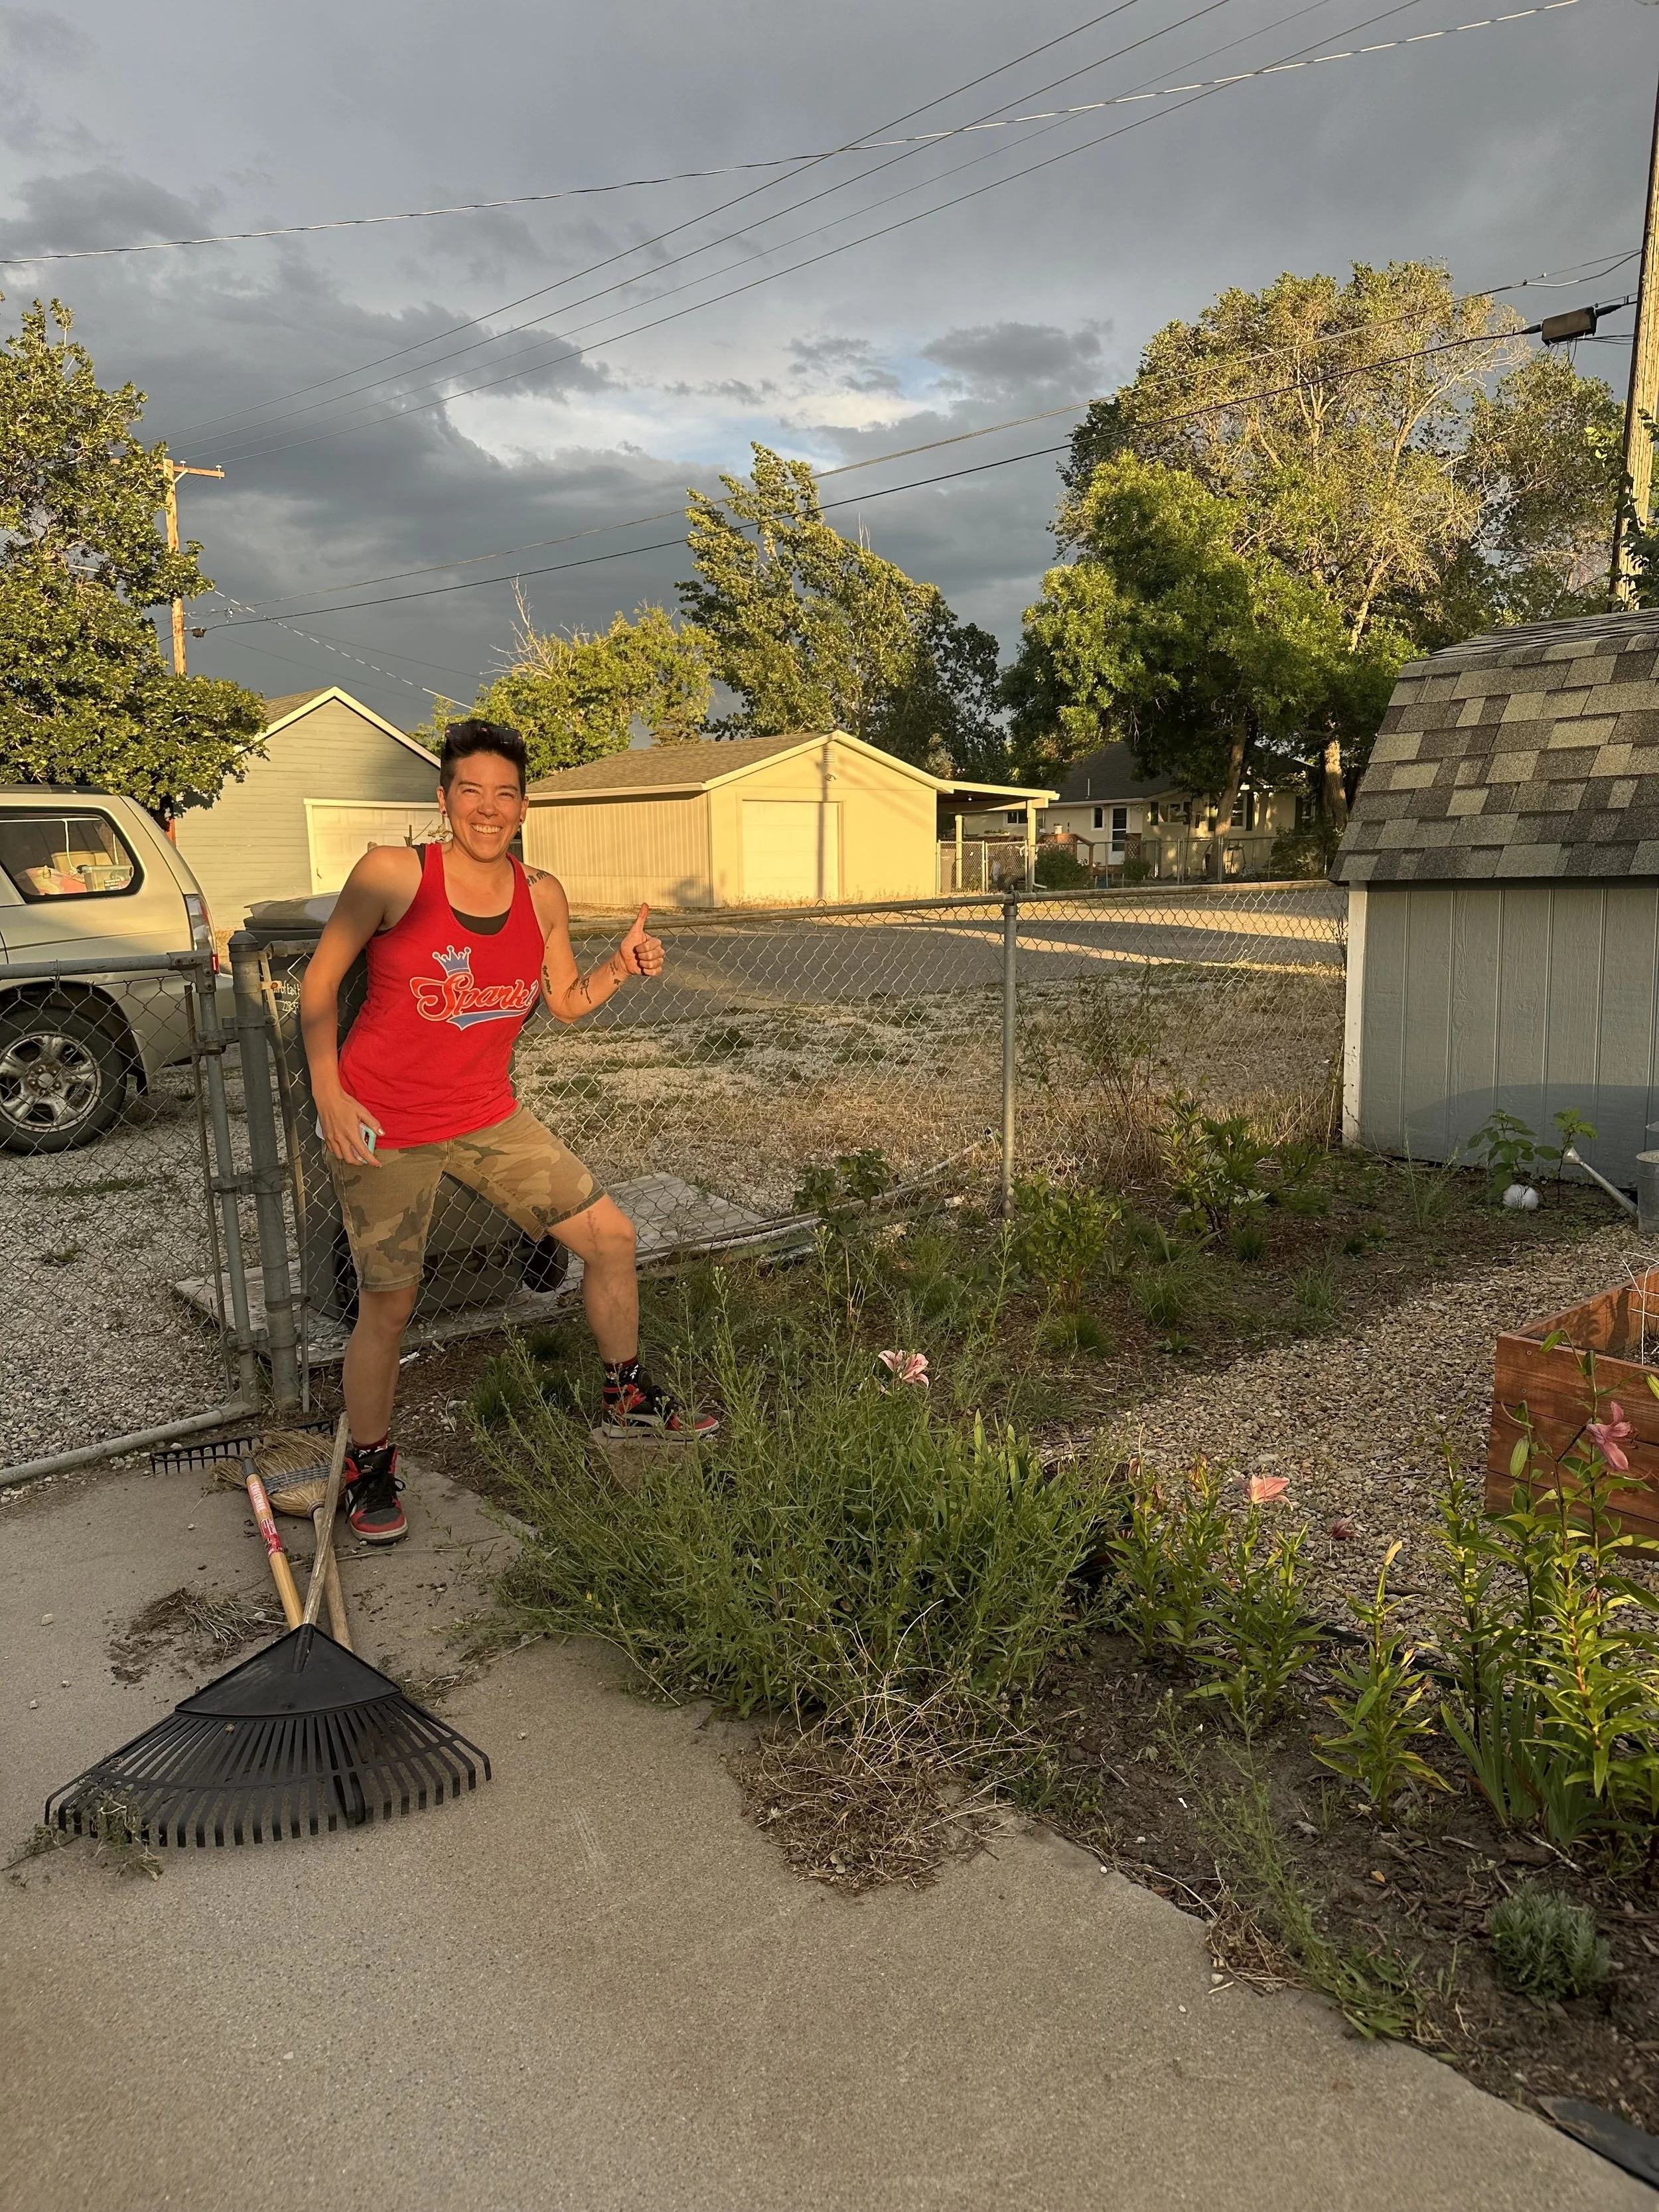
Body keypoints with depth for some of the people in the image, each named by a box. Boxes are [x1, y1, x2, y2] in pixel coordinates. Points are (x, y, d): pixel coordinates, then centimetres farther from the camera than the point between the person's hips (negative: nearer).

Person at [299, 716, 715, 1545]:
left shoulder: (542, 897, -1)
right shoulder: (393, 874, -15)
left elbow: (567, 1002, 11)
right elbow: (319, 982, -7)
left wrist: (622, 966, -8)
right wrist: (328, 1092, -16)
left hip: (488, 1116, 5)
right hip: (383, 1128, -4)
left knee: (611, 1237, 5)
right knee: (387, 1305, -1)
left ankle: (628, 1394, 28)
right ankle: (368, 1467, 26)